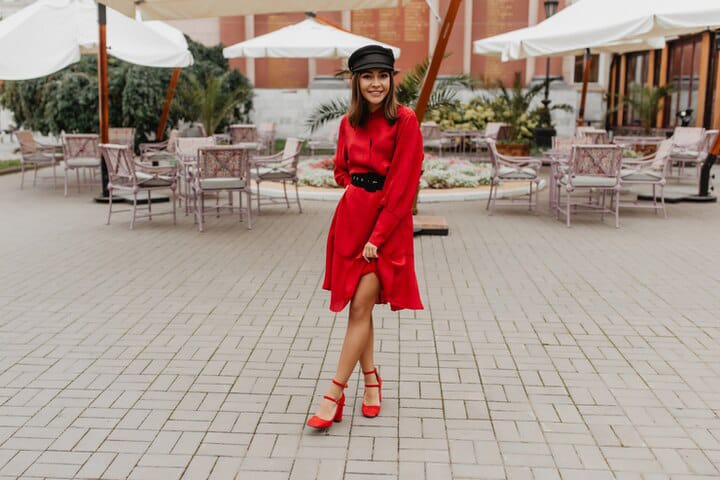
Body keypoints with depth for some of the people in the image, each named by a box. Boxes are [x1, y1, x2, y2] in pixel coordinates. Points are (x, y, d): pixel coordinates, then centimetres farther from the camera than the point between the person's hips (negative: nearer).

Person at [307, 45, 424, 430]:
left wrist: (378, 235, -15)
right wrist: (352, 187, 1)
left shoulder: (404, 121, -8)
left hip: (388, 221, -5)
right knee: (357, 306, 9)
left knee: (361, 306, -7)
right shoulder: (349, 123, 8)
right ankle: (371, 380, 26)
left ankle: (335, 393, -1)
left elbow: (403, 184, -13)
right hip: (351, 217, 5)